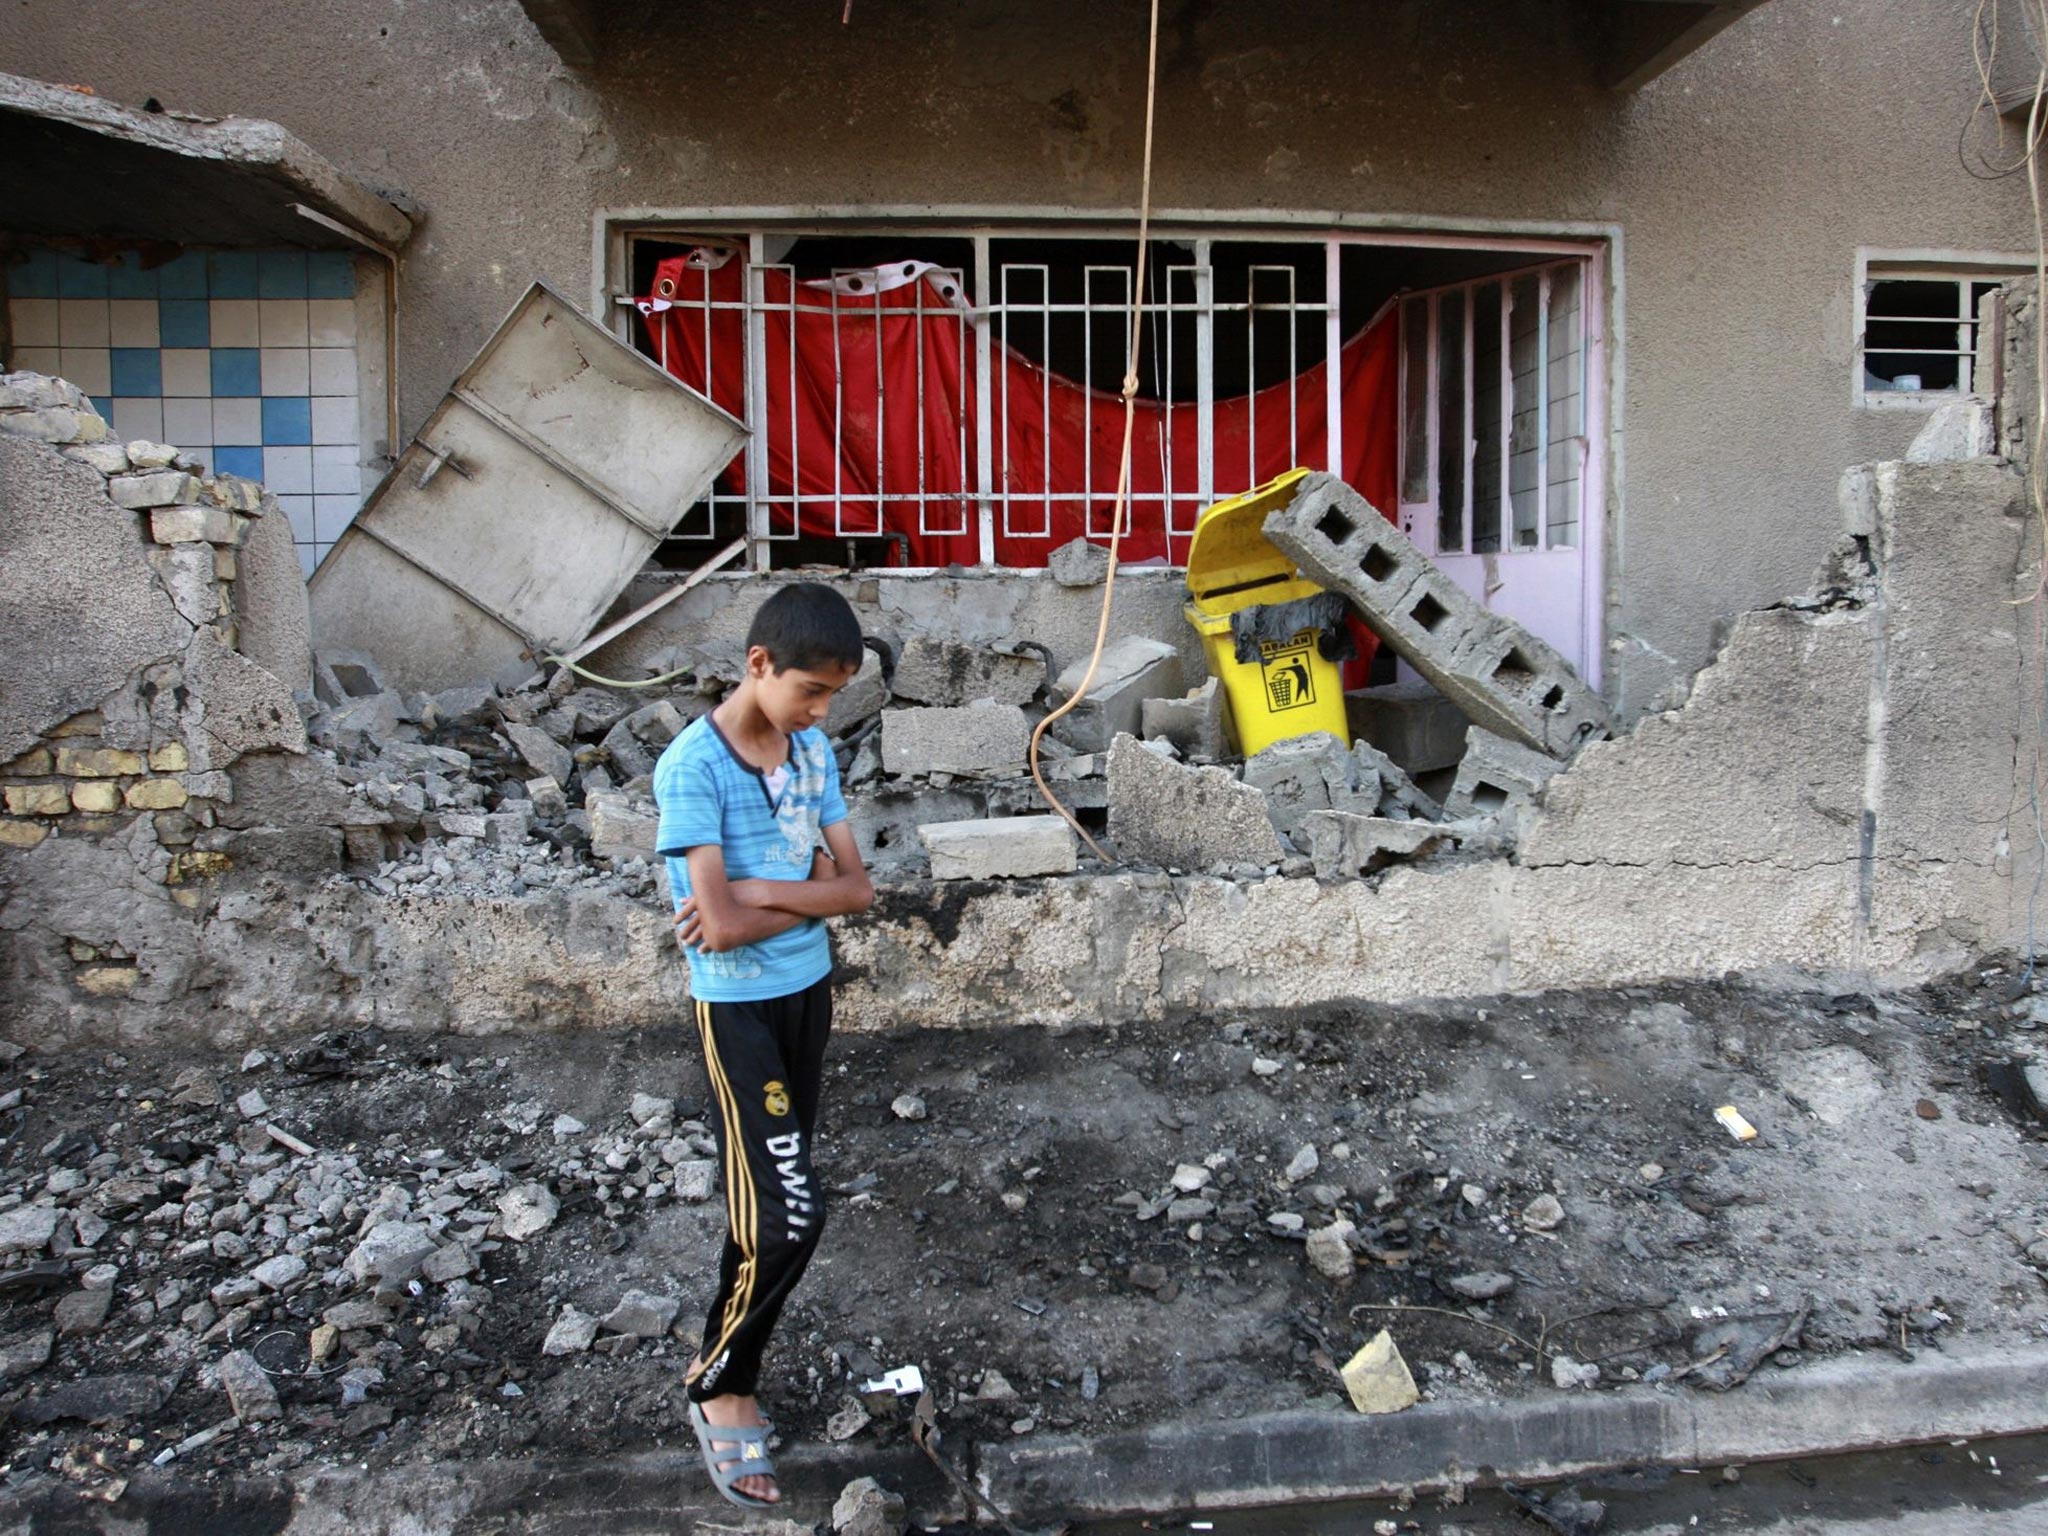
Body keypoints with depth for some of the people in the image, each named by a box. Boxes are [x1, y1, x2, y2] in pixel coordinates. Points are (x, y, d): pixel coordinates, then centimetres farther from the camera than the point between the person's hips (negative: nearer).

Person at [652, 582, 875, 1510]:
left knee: (768, 1193, 17)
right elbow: (722, 924, -25)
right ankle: (718, 1387, 14)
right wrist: (807, 888, -12)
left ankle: (733, 1342, 36)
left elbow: (856, 888, -3)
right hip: (738, 1008, -7)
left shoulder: (813, 753, 1)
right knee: (789, 1211, -8)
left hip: (809, 992, 7)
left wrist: (758, 893, -17)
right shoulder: (693, 766, -19)